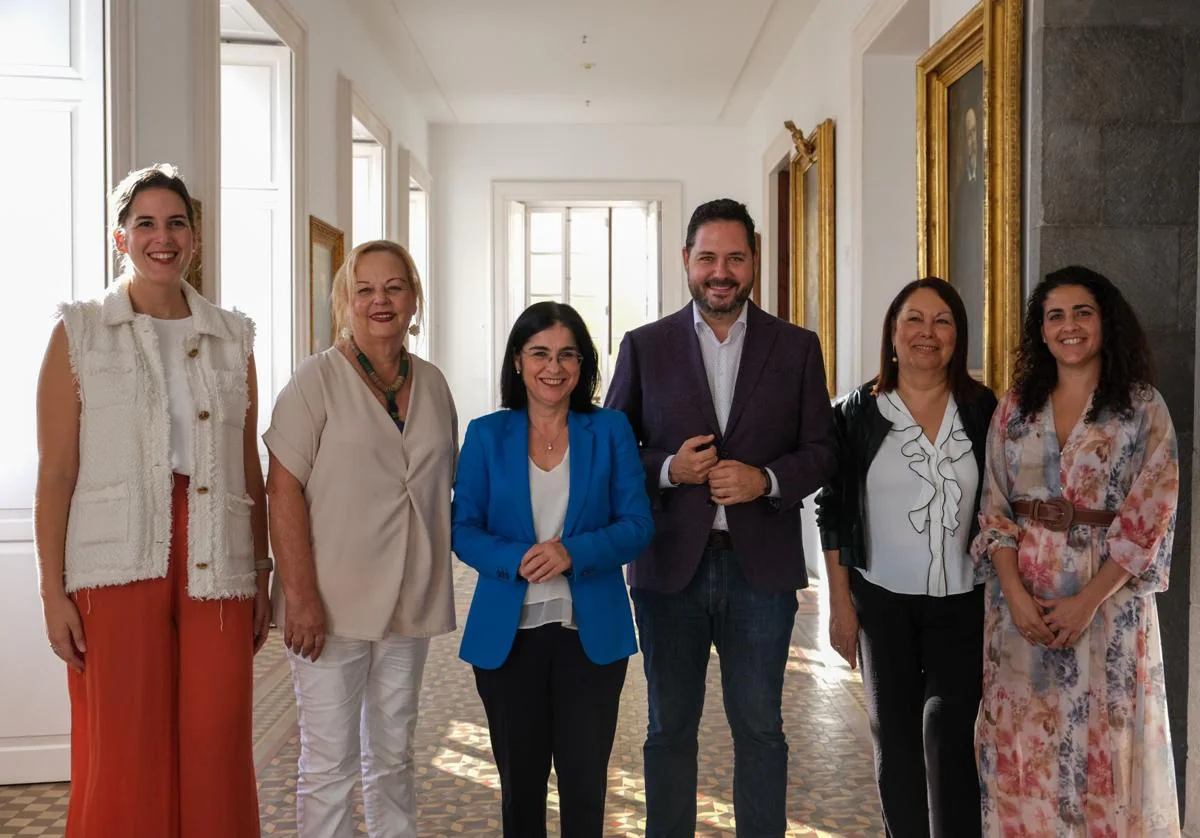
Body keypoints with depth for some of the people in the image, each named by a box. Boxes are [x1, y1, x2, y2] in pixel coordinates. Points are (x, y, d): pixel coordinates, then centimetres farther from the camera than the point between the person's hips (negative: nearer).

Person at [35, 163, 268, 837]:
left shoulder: (233, 337, 10)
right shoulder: (79, 332, 3)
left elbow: (250, 469, 11)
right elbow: (56, 472, -1)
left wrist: (264, 576, 9)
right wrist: (53, 590, -5)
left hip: (217, 567, 2)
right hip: (119, 568, -2)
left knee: (217, 753, 6)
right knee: (124, 762, 4)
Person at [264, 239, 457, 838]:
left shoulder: (432, 384, 9)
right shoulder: (318, 378, -6)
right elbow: (283, 490, -11)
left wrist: (437, 579, 9)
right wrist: (300, 594, -17)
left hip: (410, 605, 5)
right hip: (331, 604, -5)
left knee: (393, 754, 17)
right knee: (330, 763, 3)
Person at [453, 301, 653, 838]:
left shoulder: (610, 431, 1)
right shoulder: (486, 435, 2)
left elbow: (637, 526, -3)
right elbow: (463, 530, 0)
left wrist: (572, 553, -20)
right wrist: (516, 559, -20)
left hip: (591, 631, 0)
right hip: (508, 632, 1)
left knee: (585, 778, 7)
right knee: (519, 776, 13)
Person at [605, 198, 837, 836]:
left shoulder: (797, 348, 5)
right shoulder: (644, 347, 4)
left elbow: (820, 452, 4)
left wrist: (765, 479, -14)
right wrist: (669, 468, -13)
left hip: (761, 566, 0)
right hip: (669, 566, 0)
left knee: (760, 729, 10)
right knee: (669, 729, 12)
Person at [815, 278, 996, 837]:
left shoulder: (983, 412, 0)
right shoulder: (859, 413, -1)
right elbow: (833, 511, 2)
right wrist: (840, 603, 0)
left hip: (962, 602, 0)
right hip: (882, 601, 1)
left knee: (948, 729, -9)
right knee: (894, 736, 9)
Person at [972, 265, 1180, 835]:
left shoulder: (1142, 407, -2)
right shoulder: (1014, 408, 7)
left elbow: (1149, 517, -8)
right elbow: (994, 508, 4)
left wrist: (1087, 601, -15)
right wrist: (1015, 593, -10)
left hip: (1108, 596, -2)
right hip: (1021, 598, 3)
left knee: (1102, 743, 6)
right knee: (1021, 742, 9)